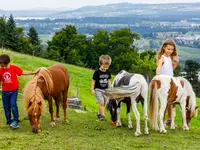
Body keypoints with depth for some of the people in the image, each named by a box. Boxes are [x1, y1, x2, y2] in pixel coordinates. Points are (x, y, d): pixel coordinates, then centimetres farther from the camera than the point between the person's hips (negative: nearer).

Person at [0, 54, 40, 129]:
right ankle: (9, 121, 21)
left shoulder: (14, 68, -10)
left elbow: (23, 73, -8)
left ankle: (15, 120, -3)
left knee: (13, 104, -14)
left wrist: (34, 72, -12)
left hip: (14, 90, -3)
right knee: (6, 107, 8)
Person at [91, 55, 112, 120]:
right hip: (98, 89, -5)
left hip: (105, 89, 5)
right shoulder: (97, 72, -14)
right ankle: (102, 115, -9)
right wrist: (92, 89, -9)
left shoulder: (108, 72, 1)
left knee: (103, 103, 11)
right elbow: (93, 81, -8)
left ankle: (99, 113, 32)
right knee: (101, 102, -14)